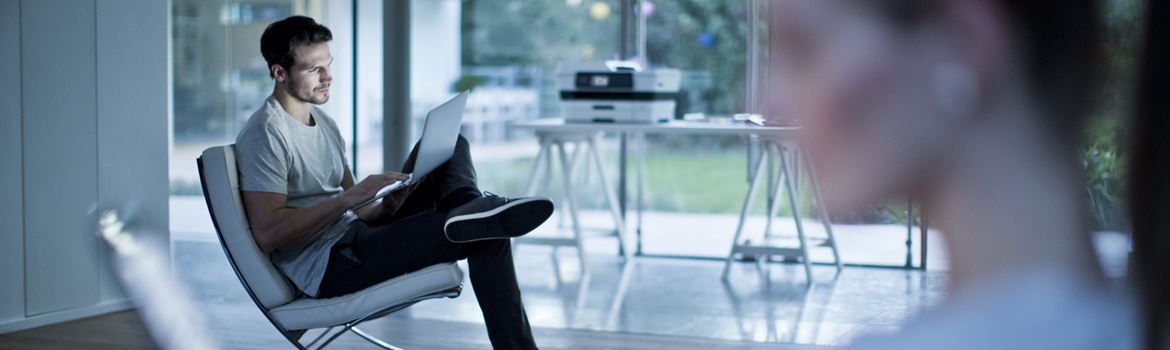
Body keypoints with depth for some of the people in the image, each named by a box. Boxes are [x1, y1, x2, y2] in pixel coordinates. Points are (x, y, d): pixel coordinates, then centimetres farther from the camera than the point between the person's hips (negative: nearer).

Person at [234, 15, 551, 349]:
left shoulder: (322, 122, 18)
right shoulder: (266, 134, -12)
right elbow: (267, 234, -22)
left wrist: (388, 205, -5)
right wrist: (348, 198, -25)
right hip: (326, 269, -10)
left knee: (448, 144, 1)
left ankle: (469, 210, -25)